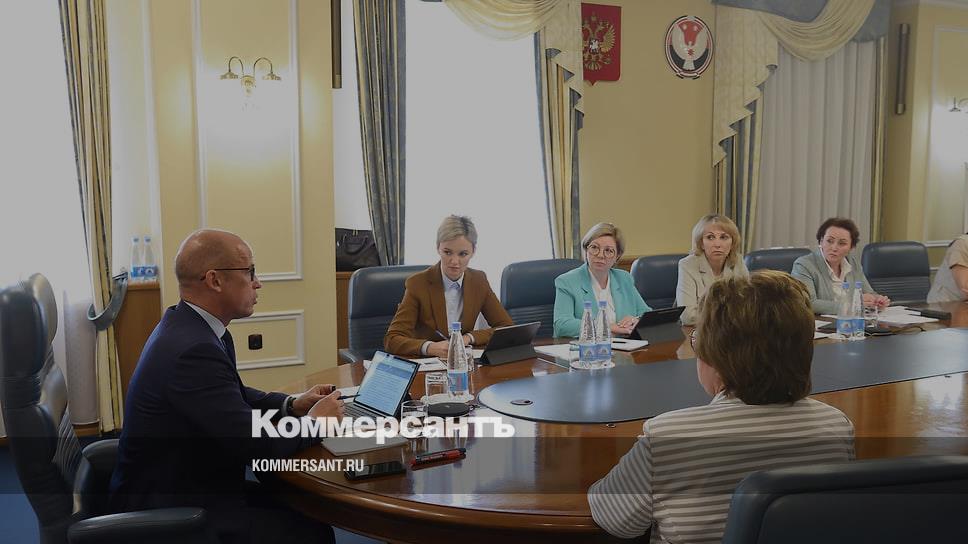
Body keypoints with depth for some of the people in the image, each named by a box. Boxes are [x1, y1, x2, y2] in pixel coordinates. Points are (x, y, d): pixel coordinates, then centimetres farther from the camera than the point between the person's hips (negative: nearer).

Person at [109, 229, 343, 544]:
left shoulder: (187, 326, 3)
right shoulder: (193, 349, -27)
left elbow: (233, 396, 19)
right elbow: (257, 447, -26)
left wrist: (290, 405, 4)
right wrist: (315, 421, -9)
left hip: (185, 483, 9)